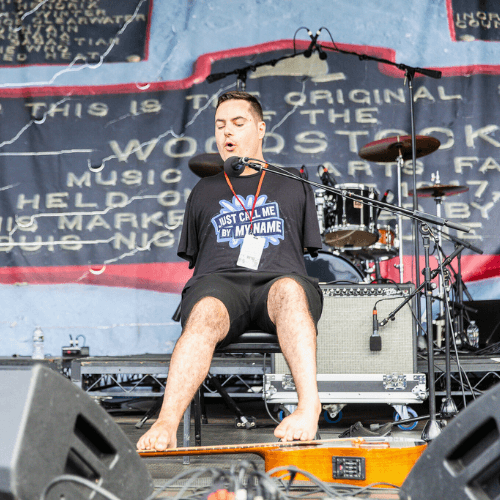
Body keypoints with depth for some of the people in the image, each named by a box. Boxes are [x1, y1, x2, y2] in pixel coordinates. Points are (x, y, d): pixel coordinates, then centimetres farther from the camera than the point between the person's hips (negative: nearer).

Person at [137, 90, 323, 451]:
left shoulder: (293, 187, 25)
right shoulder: (205, 192, 28)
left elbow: (304, 249, 21)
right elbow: (194, 258, 25)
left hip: (277, 278, 0)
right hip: (219, 280, 1)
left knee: (290, 290, -39)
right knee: (206, 314, -37)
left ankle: (309, 406, -51)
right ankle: (166, 424, -52)